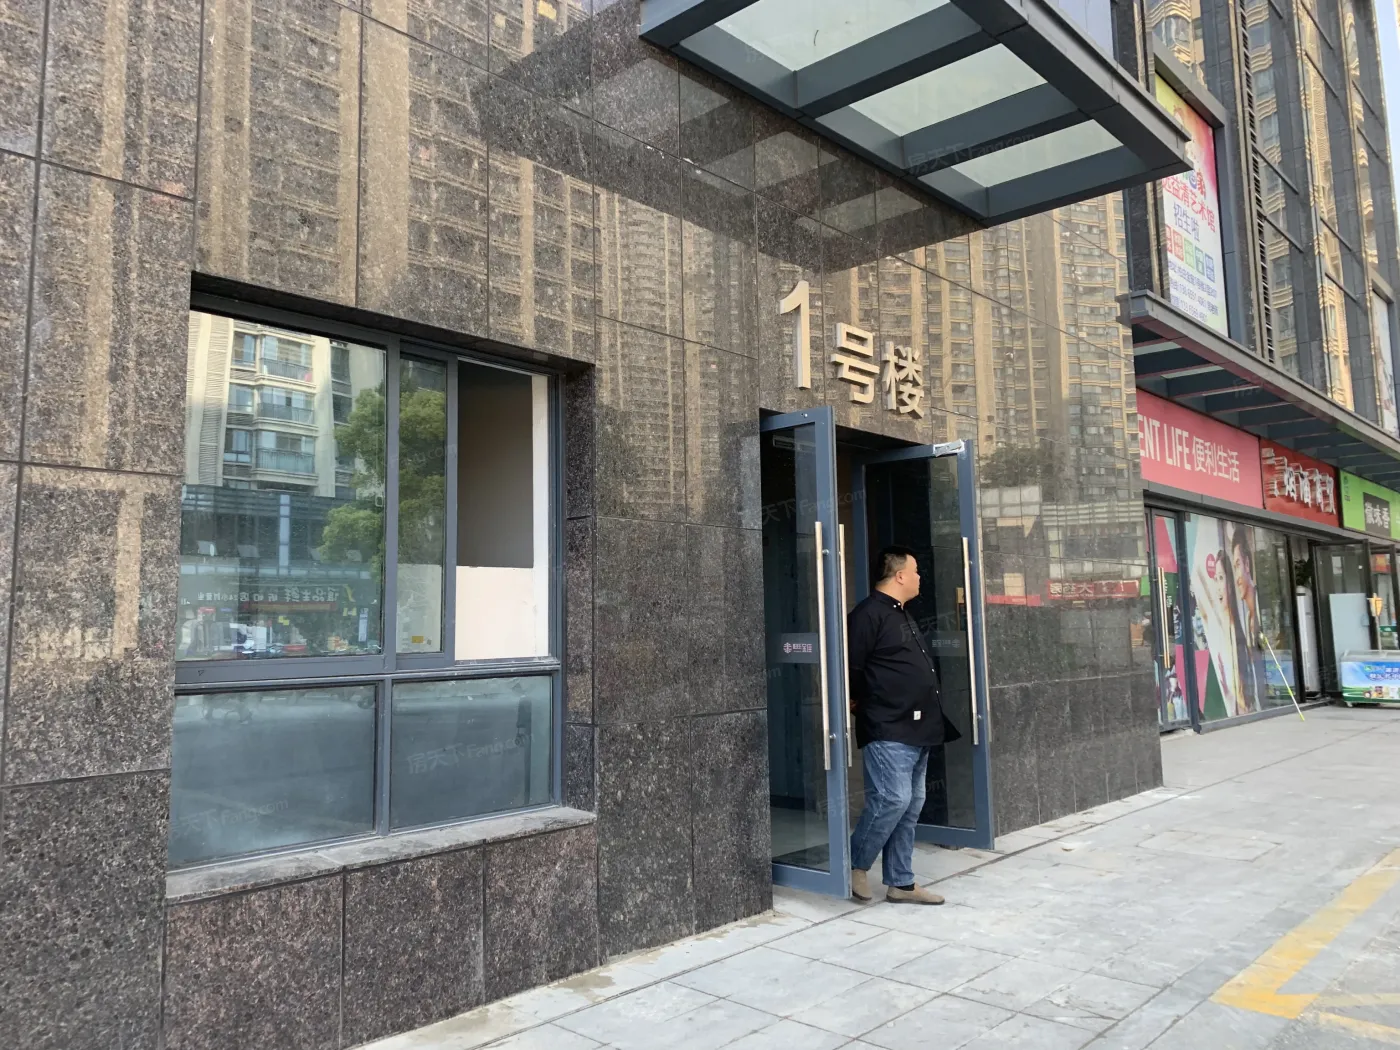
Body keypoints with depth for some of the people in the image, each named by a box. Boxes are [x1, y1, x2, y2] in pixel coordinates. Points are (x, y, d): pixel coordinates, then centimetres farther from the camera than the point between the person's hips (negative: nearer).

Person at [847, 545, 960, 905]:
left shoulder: (902, 615, 19)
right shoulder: (868, 614, -13)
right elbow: (852, 669, -14)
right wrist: (864, 703, 0)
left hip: (916, 728, 10)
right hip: (888, 730, -10)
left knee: (911, 805, 10)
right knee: (892, 800, -12)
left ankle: (901, 883, 18)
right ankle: (857, 866, 8)